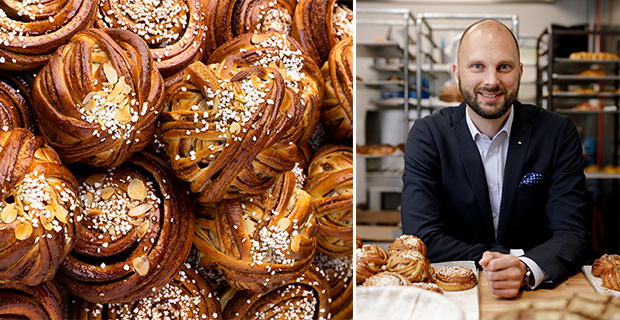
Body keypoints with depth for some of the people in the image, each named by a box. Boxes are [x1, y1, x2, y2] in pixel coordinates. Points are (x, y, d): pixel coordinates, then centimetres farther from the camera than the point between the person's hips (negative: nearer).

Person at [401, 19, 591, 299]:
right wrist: (516, 256, -18)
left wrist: (526, 269, -30)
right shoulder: (427, 135, -5)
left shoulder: (557, 133, -3)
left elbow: (573, 235, -10)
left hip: (537, 293, 1)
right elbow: (423, 239, -13)